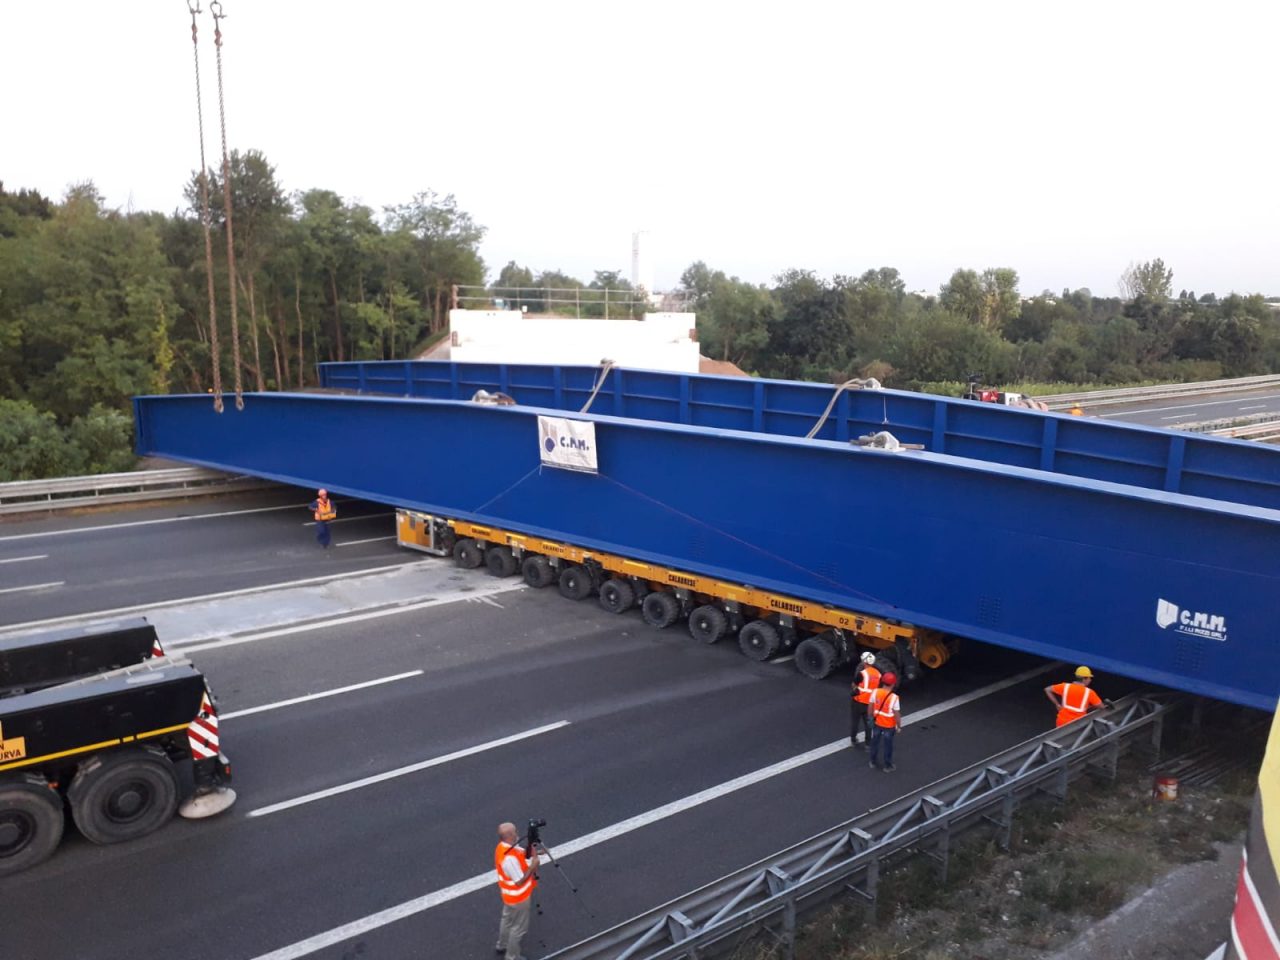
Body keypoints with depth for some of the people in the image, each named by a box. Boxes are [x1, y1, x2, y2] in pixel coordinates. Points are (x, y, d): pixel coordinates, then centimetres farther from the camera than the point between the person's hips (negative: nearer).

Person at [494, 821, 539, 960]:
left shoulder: (504, 846, -9)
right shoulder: (509, 858, -38)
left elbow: (521, 856, 4)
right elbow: (519, 881, -30)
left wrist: (532, 855, -13)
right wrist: (533, 866, -25)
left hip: (510, 894, 9)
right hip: (518, 897, -9)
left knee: (508, 919, 29)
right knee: (519, 927, 12)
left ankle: (501, 945, 49)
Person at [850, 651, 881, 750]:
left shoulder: (862, 673, -21)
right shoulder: (878, 674, -3)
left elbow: (854, 685, -7)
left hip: (859, 702, -4)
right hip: (871, 702, 4)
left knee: (855, 720, 16)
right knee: (868, 723, 16)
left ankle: (853, 739, 31)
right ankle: (867, 743, 22)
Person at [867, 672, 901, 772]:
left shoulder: (875, 692, -17)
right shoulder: (894, 697, -29)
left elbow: (870, 707, -5)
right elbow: (897, 714, -20)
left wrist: (870, 717, 12)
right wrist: (899, 726, -4)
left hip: (877, 723, 4)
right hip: (889, 725, -3)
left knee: (875, 742, 23)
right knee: (888, 745, 15)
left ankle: (873, 761, 39)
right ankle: (887, 766, 31)